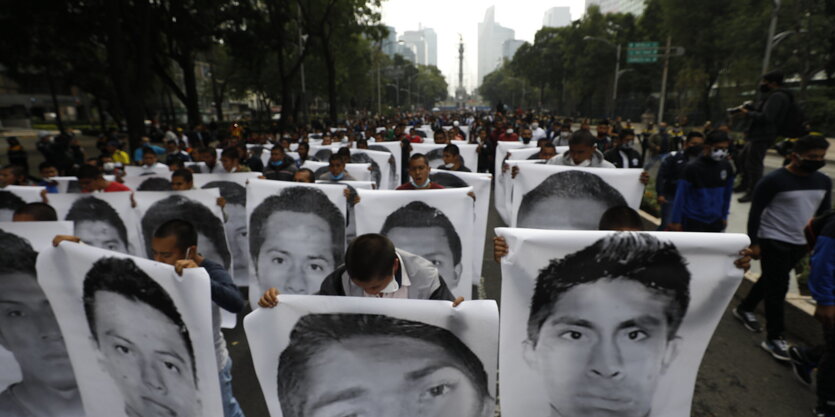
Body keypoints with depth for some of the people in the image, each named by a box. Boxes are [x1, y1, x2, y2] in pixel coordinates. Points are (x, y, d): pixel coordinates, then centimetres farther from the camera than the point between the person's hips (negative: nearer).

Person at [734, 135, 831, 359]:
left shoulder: (824, 182, 5)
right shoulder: (774, 180, -15)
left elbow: (824, 213, 15)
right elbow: (755, 212, -13)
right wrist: (753, 242, -15)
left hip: (800, 243, 6)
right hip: (773, 241, -6)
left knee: (770, 281, 18)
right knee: (777, 288, -3)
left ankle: (745, 309, 39)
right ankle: (774, 338, 6)